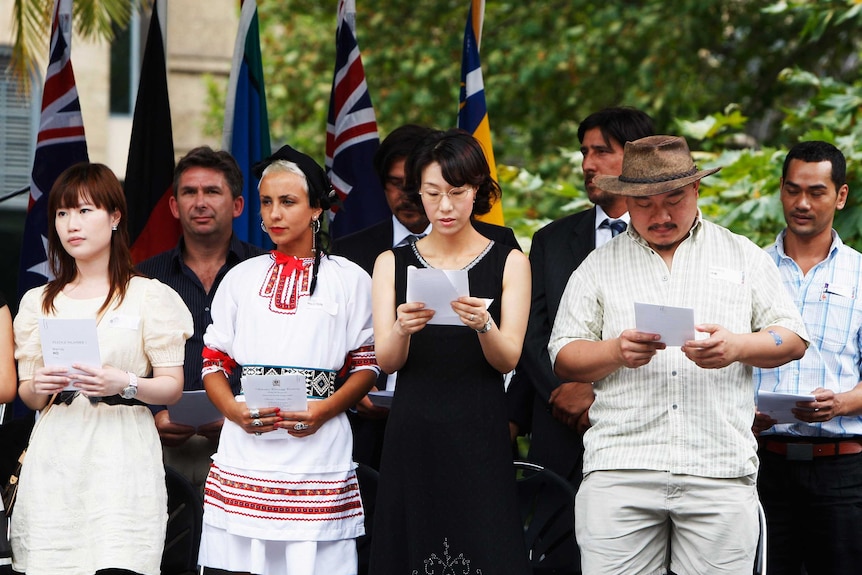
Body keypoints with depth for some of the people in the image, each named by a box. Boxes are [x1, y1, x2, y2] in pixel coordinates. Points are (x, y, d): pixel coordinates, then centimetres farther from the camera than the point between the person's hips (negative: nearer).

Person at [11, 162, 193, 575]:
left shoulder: (150, 296, 5)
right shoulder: (39, 302, 15)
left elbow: (172, 386, 1)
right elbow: (28, 396, 15)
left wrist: (124, 384, -17)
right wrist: (39, 387, -7)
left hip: (122, 454, -3)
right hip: (56, 459, 3)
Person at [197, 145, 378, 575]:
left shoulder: (349, 280, 6)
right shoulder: (242, 278, 14)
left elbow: (366, 364, 4)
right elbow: (213, 361, 12)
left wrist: (324, 410, -13)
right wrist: (234, 410, -8)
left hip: (317, 450, -2)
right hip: (245, 451, 2)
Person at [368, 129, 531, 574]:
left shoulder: (509, 263, 5)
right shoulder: (393, 263, 10)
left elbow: (508, 359, -2)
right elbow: (386, 361, 2)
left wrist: (483, 325, -23)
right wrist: (402, 329, -20)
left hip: (479, 435, -1)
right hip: (413, 433, 2)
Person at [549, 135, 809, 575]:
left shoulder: (744, 257, 15)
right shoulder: (598, 267, 15)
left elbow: (793, 339, 12)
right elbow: (564, 358, 10)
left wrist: (738, 347, -9)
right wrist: (616, 352, -10)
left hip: (719, 471, 0)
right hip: (619, 472, 0)